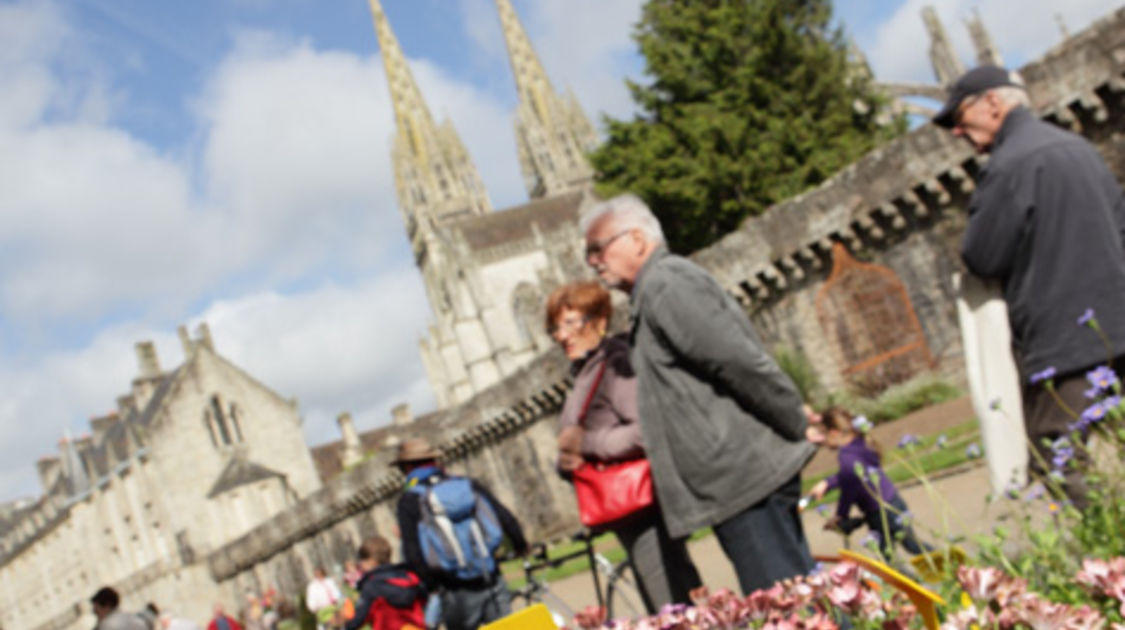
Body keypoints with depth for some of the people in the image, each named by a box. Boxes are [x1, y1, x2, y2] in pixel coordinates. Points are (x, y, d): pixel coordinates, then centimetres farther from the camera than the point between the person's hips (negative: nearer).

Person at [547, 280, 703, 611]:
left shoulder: (617, 364, -13)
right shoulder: (583, 378, 17)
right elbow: (574, 446, 19)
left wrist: (586, 443, -20)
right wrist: (566, 460, -3)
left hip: (646, 517, -10)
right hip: (629, 520, 10)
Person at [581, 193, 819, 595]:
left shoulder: (665, 284, -11)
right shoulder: (652, 293, 20)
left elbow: (742, 362, -18)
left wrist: (797, 428, -11)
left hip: (741, 476, -10)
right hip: (742, 476, 10)